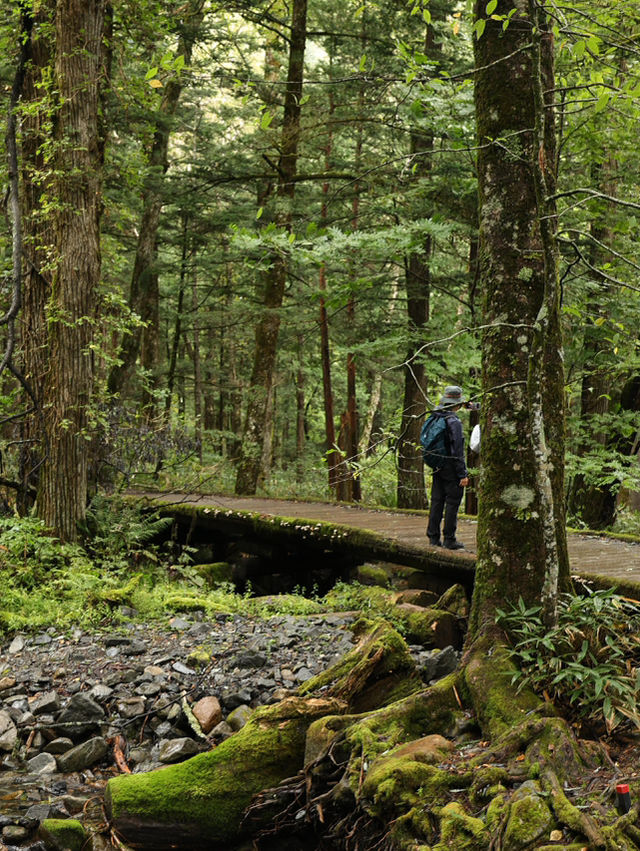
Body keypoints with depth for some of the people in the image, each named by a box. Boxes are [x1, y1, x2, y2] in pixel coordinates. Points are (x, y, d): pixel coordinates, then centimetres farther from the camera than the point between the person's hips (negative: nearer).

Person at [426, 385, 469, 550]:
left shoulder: (433, 418, 6)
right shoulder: (454, 422, -17)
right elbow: (457, 451, -18)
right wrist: (463, 474, -14)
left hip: (437, 467, 7)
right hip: (451, 468, -7)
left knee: (436, 502, 11)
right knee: (452, 503, 0)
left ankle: (433, 537, 15)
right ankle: (449, 539, 2)